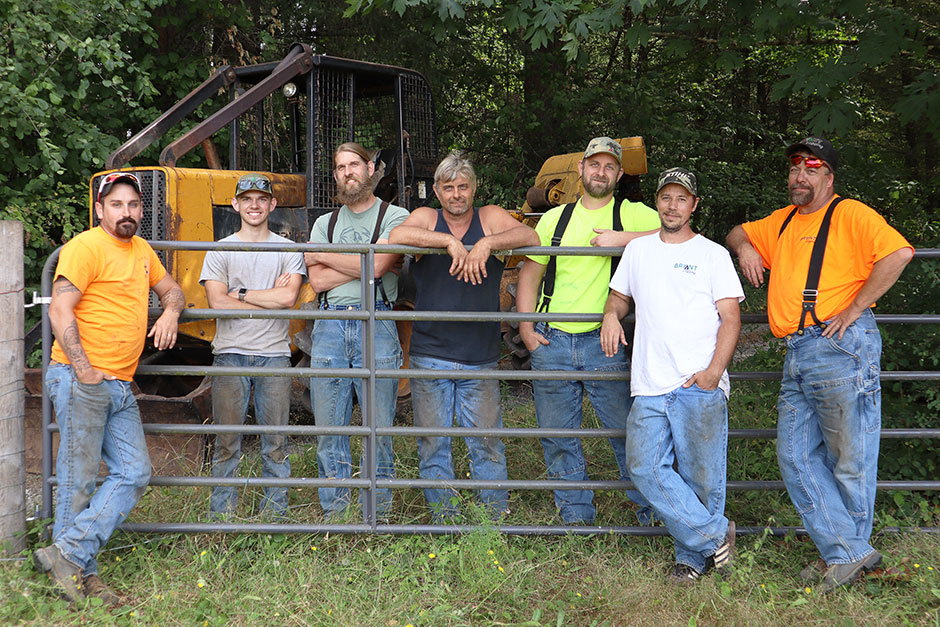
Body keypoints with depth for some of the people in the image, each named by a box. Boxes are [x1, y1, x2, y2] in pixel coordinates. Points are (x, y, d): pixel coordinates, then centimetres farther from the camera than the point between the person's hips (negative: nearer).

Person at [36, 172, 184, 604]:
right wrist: (84, 371, -20)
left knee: (134, 474, 1)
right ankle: (81, 572, 6)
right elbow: (60, 311, -15)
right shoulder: (85, 248, -9)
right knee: (79, 482, -3)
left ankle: (68, 554, 1)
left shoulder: (141, 250, 17)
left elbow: (171, 289, 32)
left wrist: (170, 312, 8)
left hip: (120, 387, 8)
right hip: (80, 380, -8)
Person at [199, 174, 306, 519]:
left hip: (274, 354, 0)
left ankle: (274, 514, 12)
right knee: (227, 442, 2)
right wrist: (271, 299, -7)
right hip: (230, 353, 0)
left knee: (275, 443, 4)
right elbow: (217, 302, -7)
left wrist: (241, 293, -6)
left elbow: (288, 298, -9)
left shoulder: (288, 250, 8)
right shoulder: (219, 251, 7)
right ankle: (221, 515, 9)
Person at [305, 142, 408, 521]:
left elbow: (376, 266, -11)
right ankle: (334, 513, 13)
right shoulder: (325, 223, 17)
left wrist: (321, 255, 1)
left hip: (375, 324, -3)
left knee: (379, 427, -1)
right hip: (329, 328, 4)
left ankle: (379, 512, 9)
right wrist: (366, 263, -5)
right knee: (329, 426, 4)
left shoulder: (396, 218, 5)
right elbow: (318, 281, 3)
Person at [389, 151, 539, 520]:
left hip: (480, 358, 0)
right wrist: (449, 240, -21)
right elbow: (396, 236, -16)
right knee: (432, 444, 6)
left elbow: (530, 237, -11)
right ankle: (443, 521, 17)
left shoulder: (490, 218, 6)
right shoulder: (425, 218, 6)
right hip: (429, 356, 0)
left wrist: (486, 243, -24)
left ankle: (496, 520, 15)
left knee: (487, 444, 4)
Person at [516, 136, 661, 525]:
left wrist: (622, 238, -17)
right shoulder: (555, 218, 14)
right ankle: (575, 516, 21)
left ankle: (652, 513, 12)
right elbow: (530, 274, 17)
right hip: (551, 343, 4)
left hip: (604, 343, -3)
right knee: (557, 434, 8)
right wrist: (526, 327, 6)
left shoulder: (633, 215, 3)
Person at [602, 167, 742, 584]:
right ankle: (715, 534, -1)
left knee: (701, 477, -3)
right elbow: (619, 294, 31)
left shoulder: (713, 254, 6)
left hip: (700, 388, -3)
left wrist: (714, 371, -13)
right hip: (650, 387, 3)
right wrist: (612, 313, 6)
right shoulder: (637, 250, 17)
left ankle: (694, 555, 12)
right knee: (646, 468, -10)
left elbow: (730, 319, 1)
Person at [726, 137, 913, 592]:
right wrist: (745, 247, 14)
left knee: (849, 460, 0)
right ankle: (847, 552, 6)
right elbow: (737, 233, 38)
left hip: (840, 347, -8)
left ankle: (849, 550, 12)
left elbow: (899, 252, -16)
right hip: (797, 357, 8)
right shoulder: (782, 222, 22)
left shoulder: (850, 214, -2)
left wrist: (855, 307, -15)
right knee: (796, 456, 3)